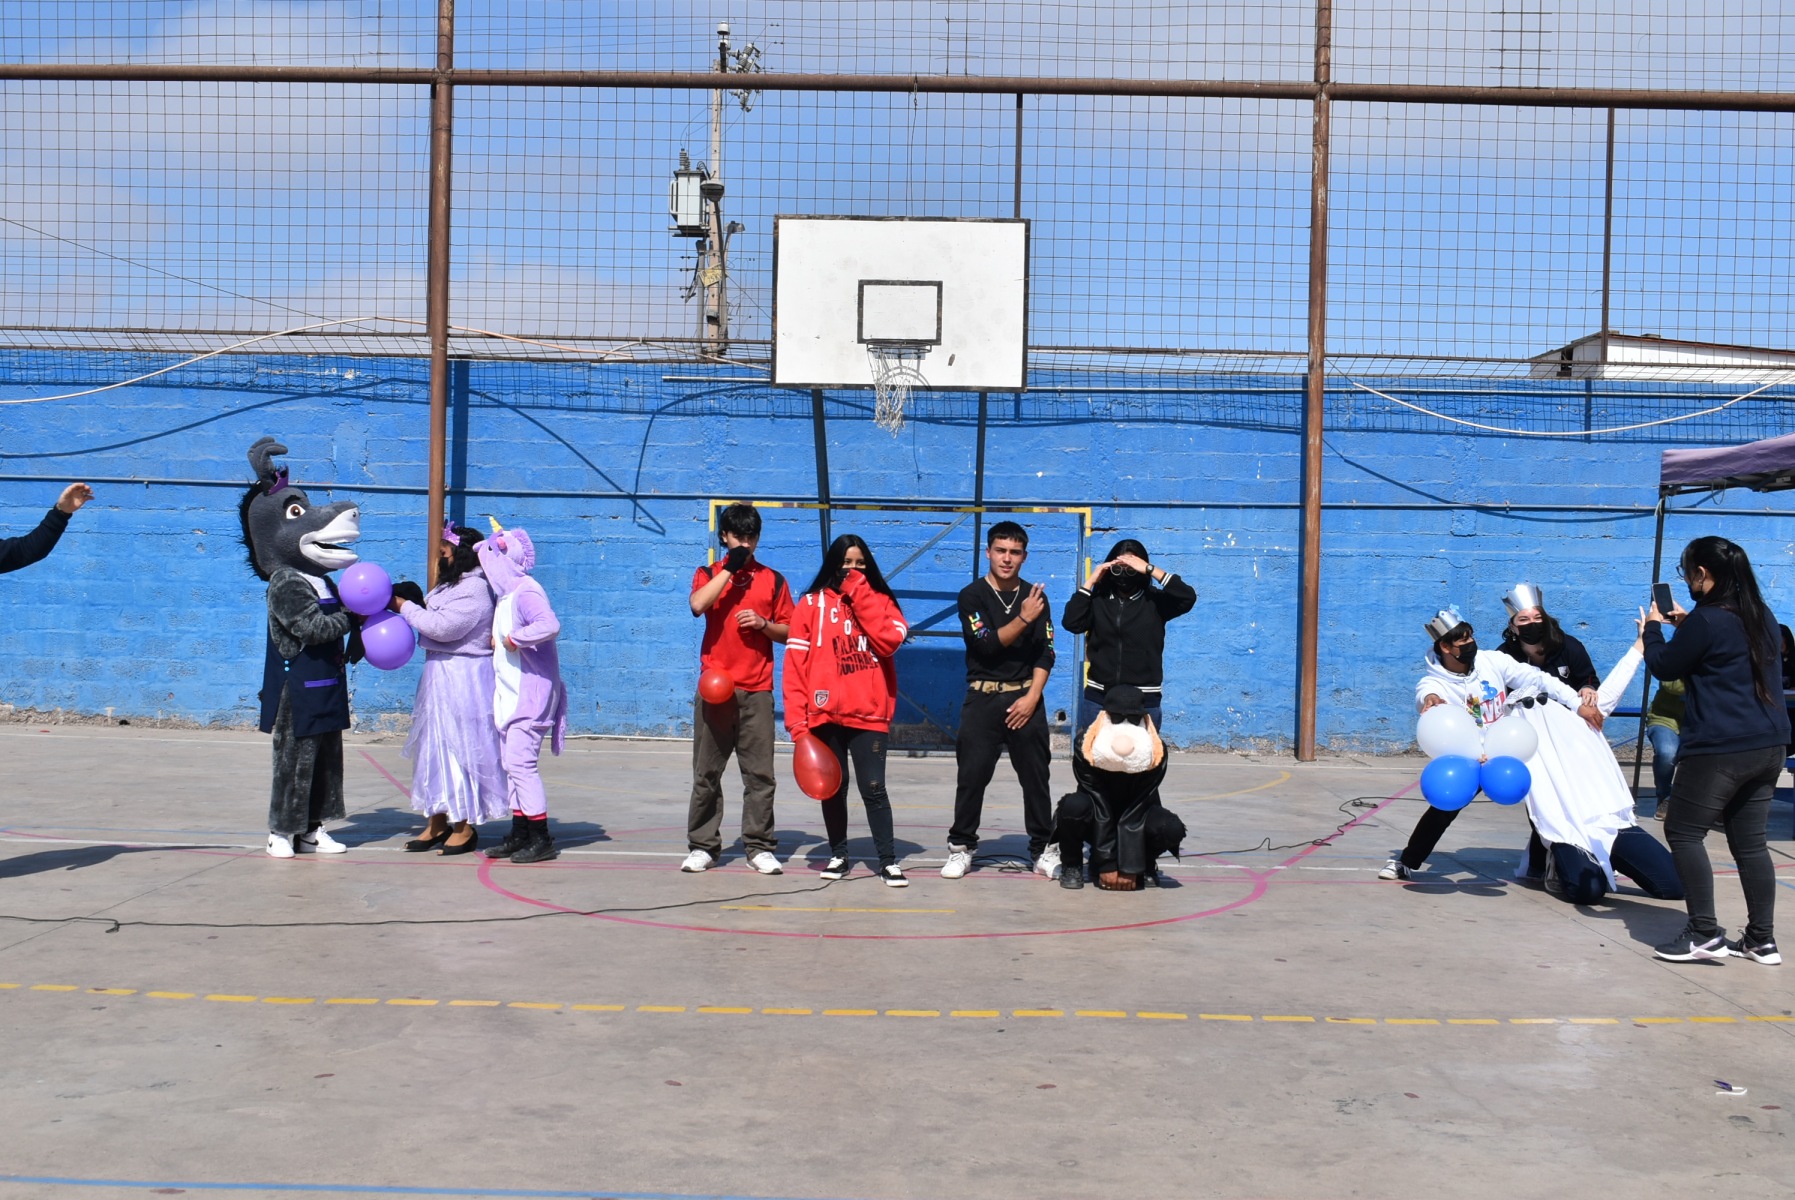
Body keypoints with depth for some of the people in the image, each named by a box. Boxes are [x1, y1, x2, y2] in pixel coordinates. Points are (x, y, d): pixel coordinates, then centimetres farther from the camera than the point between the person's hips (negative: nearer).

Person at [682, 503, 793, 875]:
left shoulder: (772, 579, 10)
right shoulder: (708, 574, 8)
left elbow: (789, 632, 11)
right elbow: (698, 605, -14)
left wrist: (763, 624, -7)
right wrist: (730, 568, -12)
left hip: (756, 690, 0)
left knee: (759, 773, -1)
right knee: (706, 772, 4)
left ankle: (759, 847, 5)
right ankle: (702, 845, 11)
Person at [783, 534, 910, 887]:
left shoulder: (880, 601, 9)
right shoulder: (812, 604, 4)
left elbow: (890, 640, -12)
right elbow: (795, 663, -1)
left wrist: (860, 594, -9)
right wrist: (797, 718, -8)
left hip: (869, 714, 0)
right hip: (825, 715, 0)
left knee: (873, 788, -3)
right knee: (833, 787, 9)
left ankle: (888, 861, 2)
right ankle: (838, 855, 21)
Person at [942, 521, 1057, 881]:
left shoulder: (1035, 597, 5)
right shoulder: (972, 596, -2)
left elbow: (1045, 654, 3)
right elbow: (986, 644, -14)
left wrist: (1031, 697, -8)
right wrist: (1023, 619, -23)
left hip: (1025, 697, 2)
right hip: (983, 698, -2)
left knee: (1035, 776, 4)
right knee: (972, 775, 0)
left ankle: (1044, 848, 13)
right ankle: (961, 847, 11)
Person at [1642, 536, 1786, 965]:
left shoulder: (1706, 620, -13)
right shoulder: (1762, 617, 12)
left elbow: (1663, 667, -2)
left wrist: (1653, 627, 14)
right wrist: (1685, 623, 25)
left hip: (1720, 749, -8)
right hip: (1769, 747, 8)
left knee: (1683, 832, 0)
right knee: (1750, 841, 12)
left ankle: (1704, 934, -5)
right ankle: (1762, 940, 13)